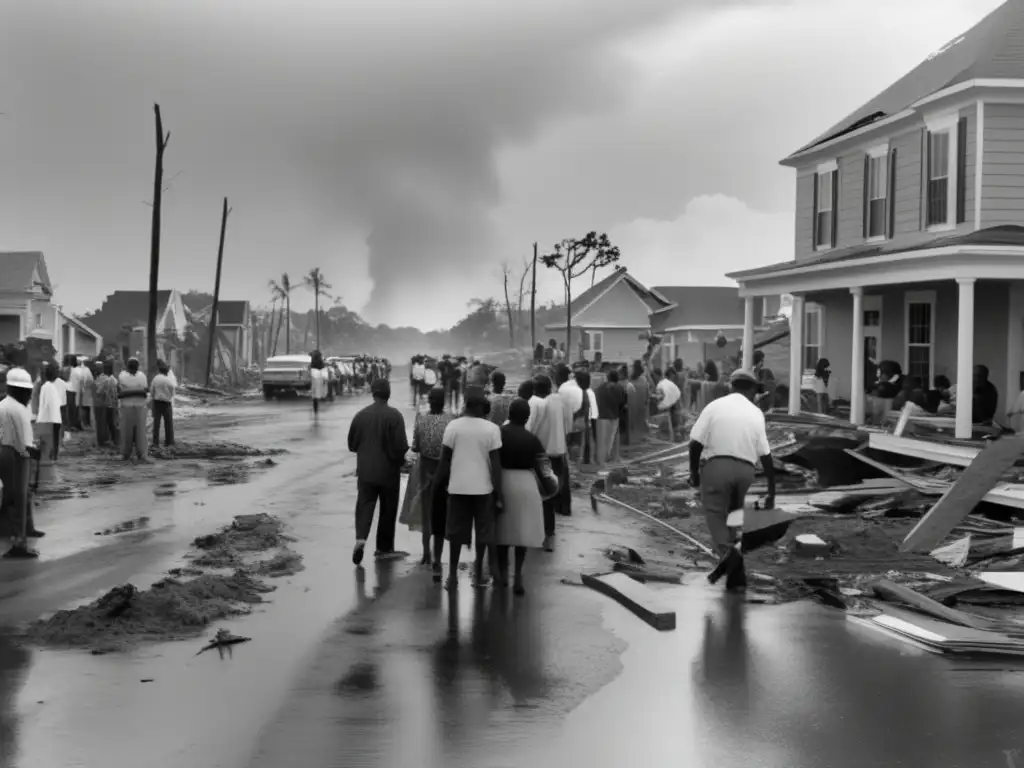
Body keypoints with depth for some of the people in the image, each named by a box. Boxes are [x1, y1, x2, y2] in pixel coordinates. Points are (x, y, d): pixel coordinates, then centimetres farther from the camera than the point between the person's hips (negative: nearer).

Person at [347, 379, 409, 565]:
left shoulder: (360, 415, 0)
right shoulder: (394, 416, -13)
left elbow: (352, 444, 7)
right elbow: (400, 445, -17)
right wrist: (400, 459, 3)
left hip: (365, 471, 3)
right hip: (388, 471, -3)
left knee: (365, 506, 5)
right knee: (388, 509, 10)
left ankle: (360, 538, -19)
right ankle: (384, 548, 18)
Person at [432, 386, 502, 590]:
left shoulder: (453, 426, -4)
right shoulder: (492, 429, -7)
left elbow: (444, 460, -1)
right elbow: (496, 464, -7)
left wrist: (439, 485, 10)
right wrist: (499, 495, -2)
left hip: (458, 486, 1)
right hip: (483, 488, -1)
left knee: (456, 531, 10)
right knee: (483, 531, 11)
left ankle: (452, 575, 10)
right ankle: (478, 574, 14)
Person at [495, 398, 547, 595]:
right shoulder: (532, 439, -5)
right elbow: (539, 468, -2)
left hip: (502, 482, 1)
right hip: (525, 484, -1)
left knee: (502, 530, 14)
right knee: (522, 531, 6)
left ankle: (503, 574, 23)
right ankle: (518, 576, -3)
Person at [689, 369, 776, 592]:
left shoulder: (714, 406, 1)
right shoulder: (756, 413, 9)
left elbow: (695, 443, -4)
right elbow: (765, 454, 8)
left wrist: (694, 471, 8)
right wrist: (772, 489, 14)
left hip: (716, 466, -3)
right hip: (745, 470, 3)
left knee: (716, 518, 1)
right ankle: (736, 574, 22)